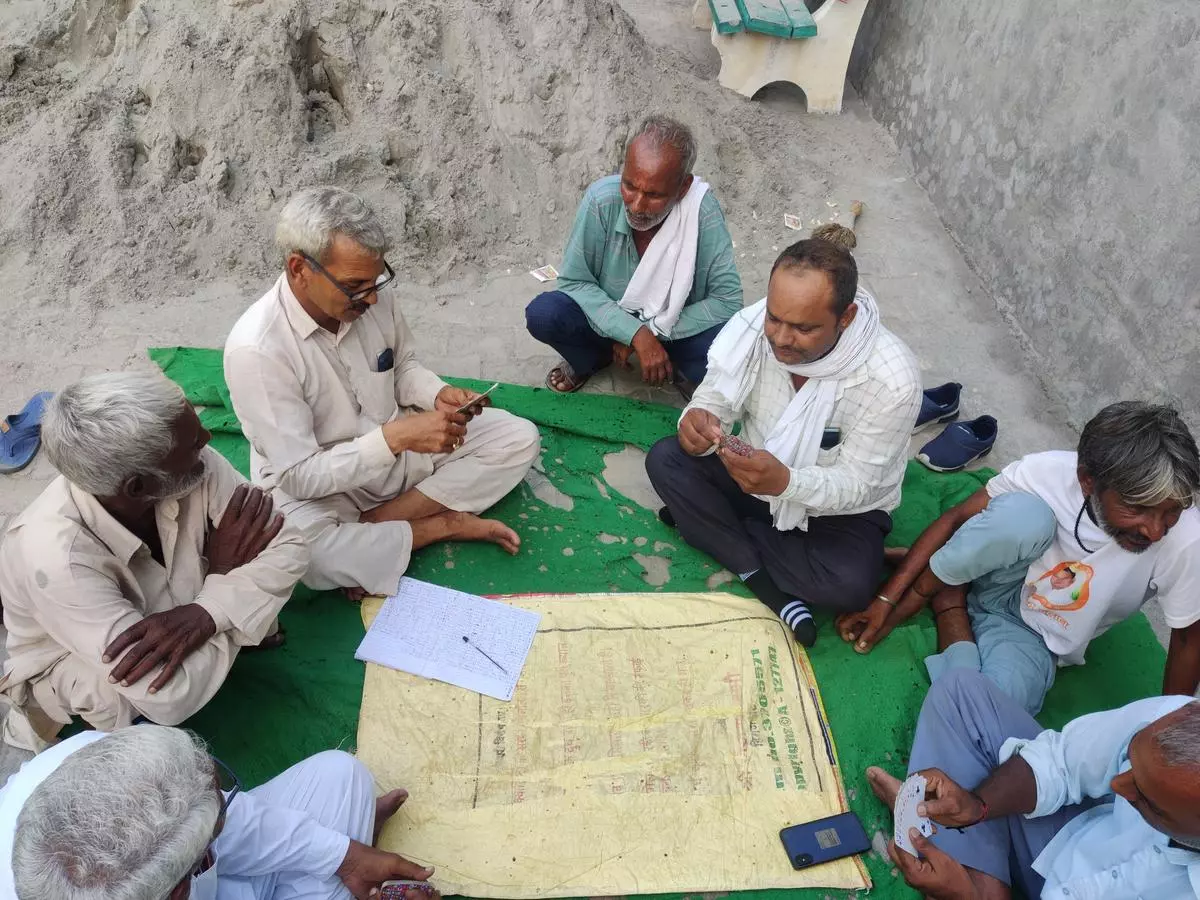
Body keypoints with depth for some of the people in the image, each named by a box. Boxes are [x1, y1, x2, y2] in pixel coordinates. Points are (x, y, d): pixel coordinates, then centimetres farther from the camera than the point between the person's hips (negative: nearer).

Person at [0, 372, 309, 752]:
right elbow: (169, 698, -40)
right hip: (72, 669, -4)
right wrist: (223, 574, -27)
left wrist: (203, 615, -39)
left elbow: (288, 545, -22)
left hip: (174, 613, 4)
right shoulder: (55, 556, -41)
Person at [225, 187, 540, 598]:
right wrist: (396, 436, -34)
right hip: (319, 487, -5)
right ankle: (446, 523, -14)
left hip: (398, 447, 6)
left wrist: (438, 395, -13)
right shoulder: (256, 348, -26)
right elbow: (300, 475, -24)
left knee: (520, 438, -5)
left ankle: (369, 526, -13)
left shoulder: (371, 298, -11)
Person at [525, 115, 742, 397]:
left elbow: (727, 300, -21)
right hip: (609, 321, 1)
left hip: (678, 329, -1)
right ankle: (593, 359, 8)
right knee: (542, 314, -26)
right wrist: (634, 333, -28)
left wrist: (654, 331, -25)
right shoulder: (602, 200, -24)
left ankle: (683, 372, 5)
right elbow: (574, 281, -17)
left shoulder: (702, 209, -26)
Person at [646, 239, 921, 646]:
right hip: (755, 474, 3)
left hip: (842, 508, -2)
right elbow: (713, 402, -15)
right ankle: (768, 586, -17)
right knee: (665, 459, -18)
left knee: (849, 584, -31)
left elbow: (855, 486, -26)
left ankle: (706, 522, -9)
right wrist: (698, 422, -41)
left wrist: (785, 482, -46)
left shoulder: (892, 379, -30)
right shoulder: (751, 327, -23)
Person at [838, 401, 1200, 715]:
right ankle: (948, 597, -11)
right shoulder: (1046, 472, -26)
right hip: (991, 584, -1)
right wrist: (885, 601, -14)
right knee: (1025, 513, -36)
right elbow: (955, 520, -14)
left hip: (1034, 640, 1)